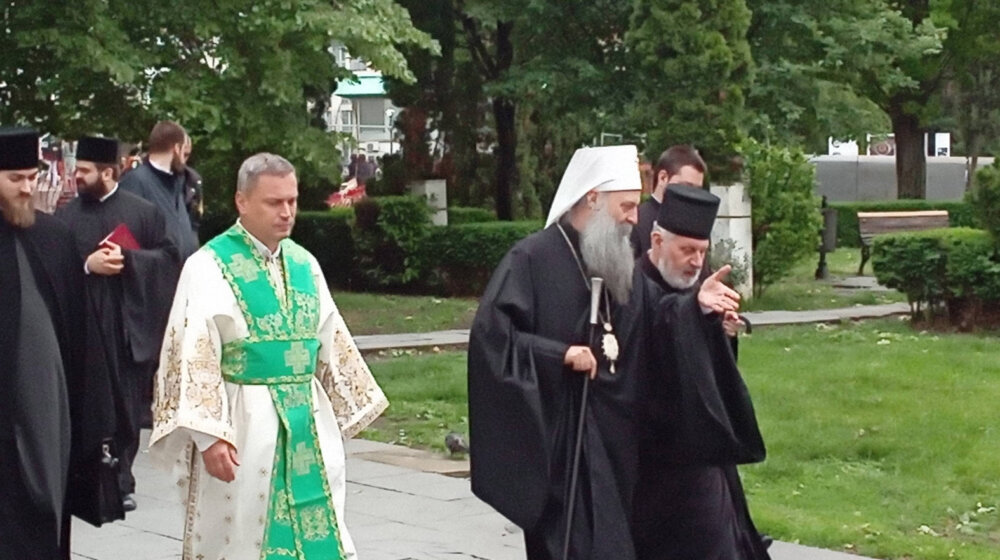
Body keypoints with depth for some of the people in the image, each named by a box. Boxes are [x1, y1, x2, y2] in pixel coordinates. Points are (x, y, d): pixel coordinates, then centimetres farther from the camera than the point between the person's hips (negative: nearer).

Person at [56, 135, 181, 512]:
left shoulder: (143, 212, 4)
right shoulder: (66, 216, 5)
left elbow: (167, 257, 1)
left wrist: (127, 258, -12)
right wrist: (86, 264, -15)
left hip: (127, 327, 0)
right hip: (81, 325, 0)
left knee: (127, 406, 4)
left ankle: (121, 481, 14)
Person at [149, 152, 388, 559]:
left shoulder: (304, 264, 10)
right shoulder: (209, 266, -8)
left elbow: (331, 343, 16)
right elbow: (195, 355, -14)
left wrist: (343, 415, 15)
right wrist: (208, 435, -21)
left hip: (308, 425, 5)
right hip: (243, 427, -5)